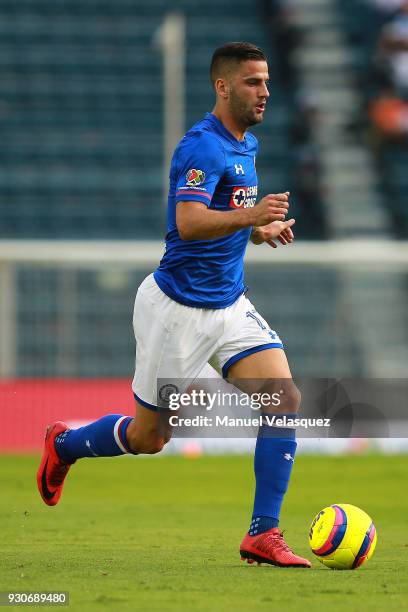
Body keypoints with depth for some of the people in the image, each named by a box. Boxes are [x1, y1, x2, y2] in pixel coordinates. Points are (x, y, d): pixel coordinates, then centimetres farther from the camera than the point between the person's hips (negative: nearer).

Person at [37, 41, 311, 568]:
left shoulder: (246, 145, 10)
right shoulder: (202, 146, -19)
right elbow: (188, 223, -34)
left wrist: (260, 229, 7)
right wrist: (248, 217, -49)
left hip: (229, 306, 7)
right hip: (179, 307, -7)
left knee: (285, 401, -12)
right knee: (147, 437, 6)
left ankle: (262, 536, -10)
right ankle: (63, 445, 37)